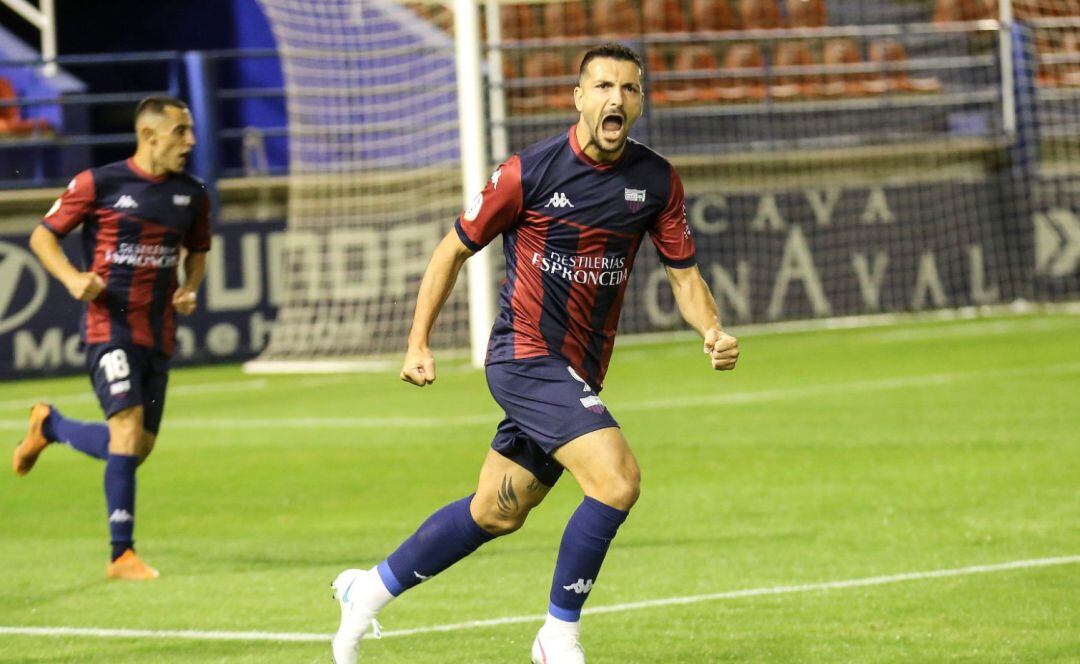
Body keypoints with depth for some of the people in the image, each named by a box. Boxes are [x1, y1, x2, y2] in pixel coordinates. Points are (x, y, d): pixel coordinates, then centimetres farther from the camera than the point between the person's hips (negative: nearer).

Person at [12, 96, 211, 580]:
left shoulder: (191, 195, 7)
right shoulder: (99, 184, -7)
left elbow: (197, 250, 25)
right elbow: (42, 235, 1)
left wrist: (190, 289, 5)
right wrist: (72, 277, -16)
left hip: (159, 334, 6)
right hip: (110, 326, -6)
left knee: (138, 448, 8)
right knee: (128, 427, -19)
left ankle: (50, 425, 35)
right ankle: (122, 555, -13)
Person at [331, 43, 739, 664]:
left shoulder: (658, 181, 0)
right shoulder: (530, 171, -12)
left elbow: (684, 273, 6)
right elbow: (455, 249, -1)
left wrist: (714, 331, -14)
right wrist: (419, 343, -4)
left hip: (579, 374, 6)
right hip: (526, 357, -6)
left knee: (496, 513, 16)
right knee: (618, 479, -22)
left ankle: (371, 589, 35)